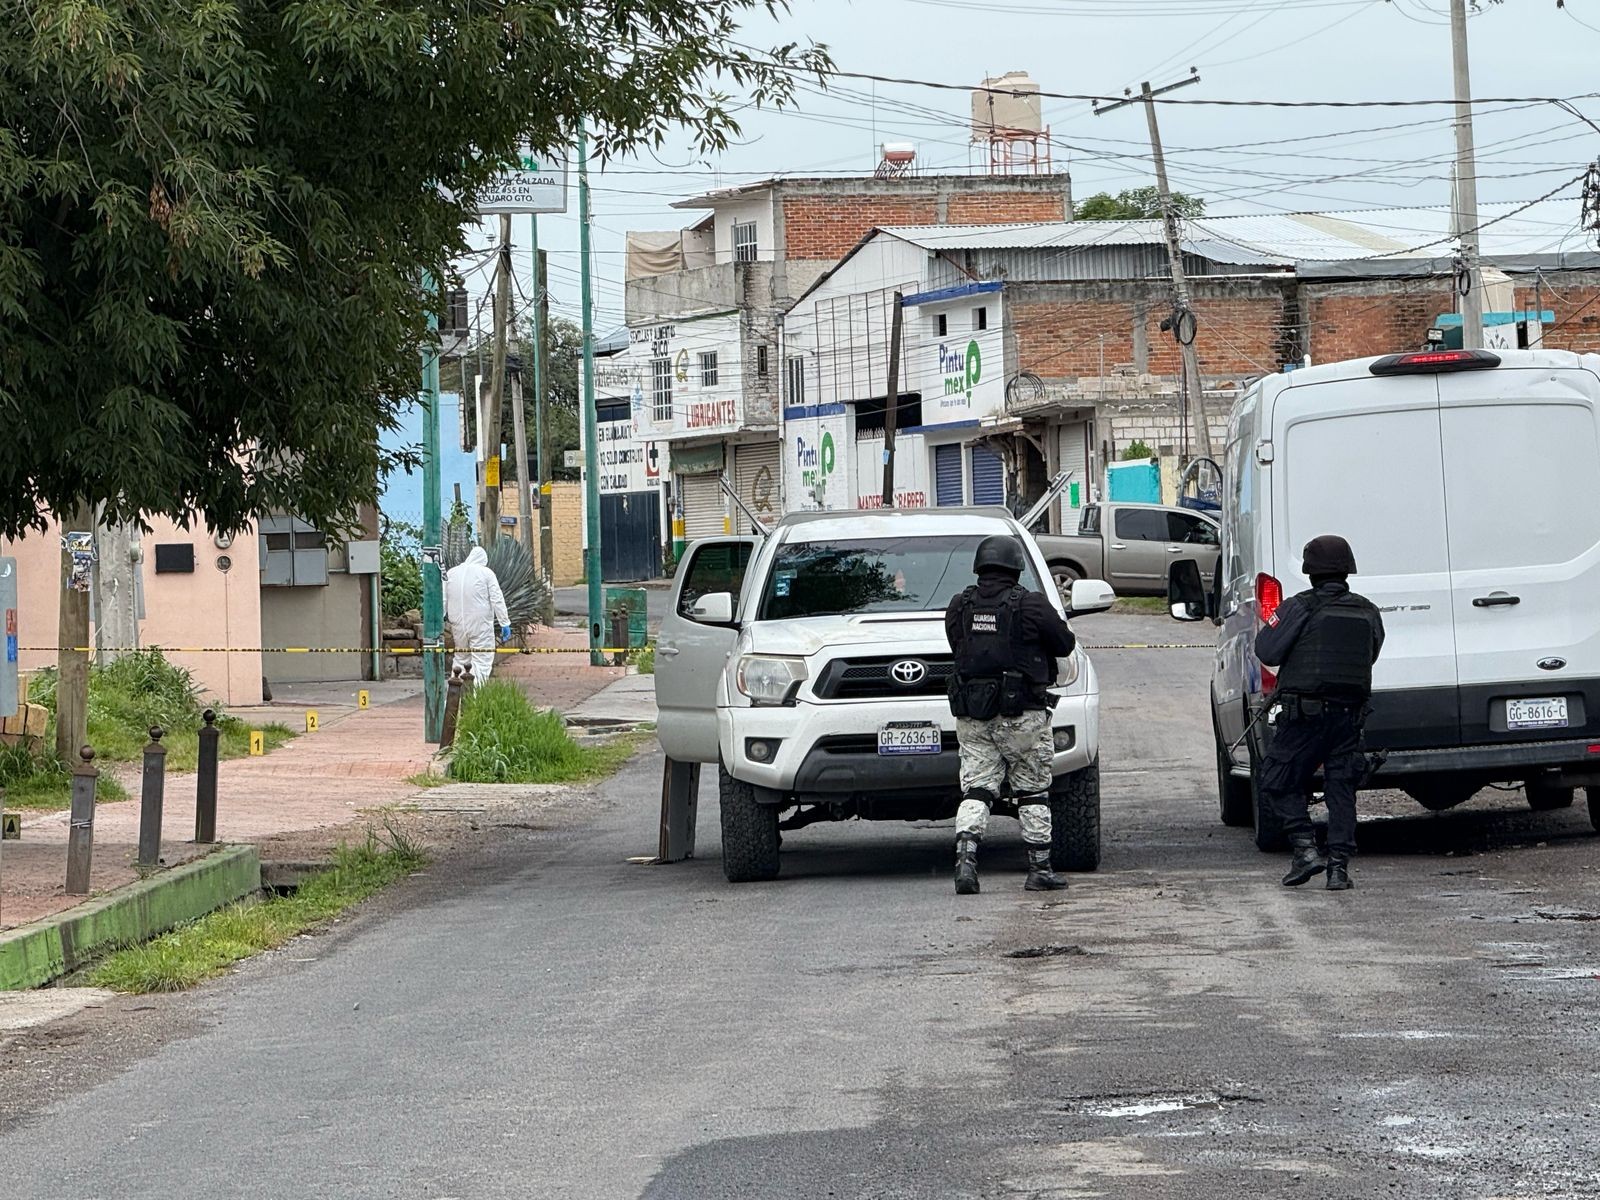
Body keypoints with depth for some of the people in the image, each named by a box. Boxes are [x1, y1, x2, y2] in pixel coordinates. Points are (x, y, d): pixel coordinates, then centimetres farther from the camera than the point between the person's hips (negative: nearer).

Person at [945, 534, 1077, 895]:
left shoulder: (959, 607, 4)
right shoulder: (1031, 606, -7)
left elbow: (959, 648, 12)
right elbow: (1064, 644, 4)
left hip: (972, 715, 3)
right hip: (1021, 715, -3)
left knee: (976, 789, 3)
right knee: (1032, 792, 8)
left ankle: (965, 854, -18)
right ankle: (1039, 869, 11)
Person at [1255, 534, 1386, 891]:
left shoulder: (1298, 609, -8)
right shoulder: (1367, 613, 7)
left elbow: (1267, 651, -10)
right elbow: (1369, 658, 14)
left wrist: (1274, 623, 9)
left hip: (1303, 713, -4)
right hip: (1350, 713, 4)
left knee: (1280, 784, 9)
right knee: (1341, 790, 9)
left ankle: (1305, 849, -6)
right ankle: (1339, 866, 2)